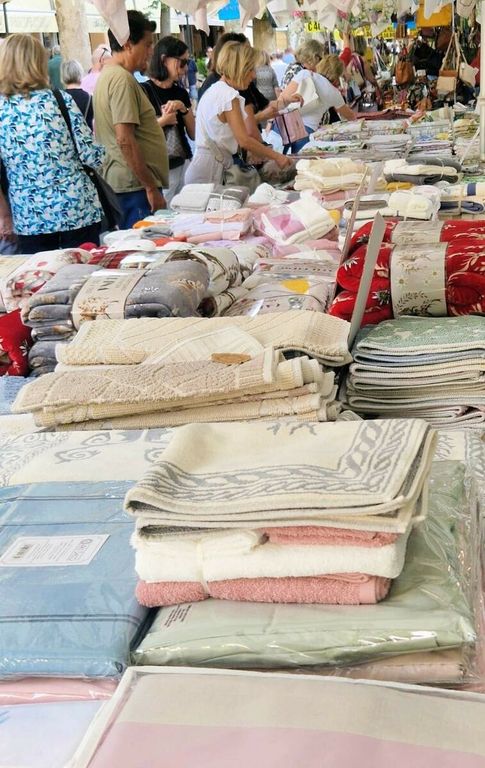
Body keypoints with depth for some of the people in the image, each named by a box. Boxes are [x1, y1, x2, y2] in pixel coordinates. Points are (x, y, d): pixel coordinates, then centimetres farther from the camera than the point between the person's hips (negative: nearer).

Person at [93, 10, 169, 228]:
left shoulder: (107, 75, 16)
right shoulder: (122, 79, -15)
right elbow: (125, 140, -22)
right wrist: (151, 188, -19)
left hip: (118, 182, 10)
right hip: (136, 185, -10)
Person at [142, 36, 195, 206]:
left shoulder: (181, 93, 11)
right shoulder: (144, 91, -7)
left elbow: (193, 134, 10)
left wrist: (184, 109, -3)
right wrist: (163, 122, -17)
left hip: (183, 166, 6)